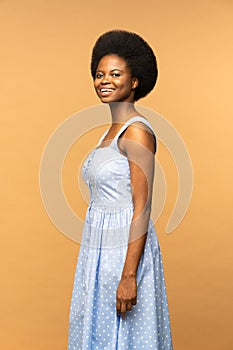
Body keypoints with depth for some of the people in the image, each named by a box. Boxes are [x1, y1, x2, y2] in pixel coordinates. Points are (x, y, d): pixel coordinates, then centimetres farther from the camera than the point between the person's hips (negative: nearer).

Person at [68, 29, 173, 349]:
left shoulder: (137, 132, -15)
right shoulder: (113, 131, 12)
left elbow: (142, 209, -19)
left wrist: (129, 275, -21)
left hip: (126, 249, -9)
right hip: (100, 248, 9)